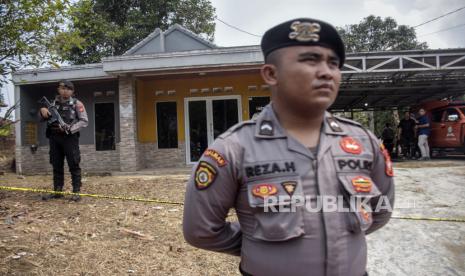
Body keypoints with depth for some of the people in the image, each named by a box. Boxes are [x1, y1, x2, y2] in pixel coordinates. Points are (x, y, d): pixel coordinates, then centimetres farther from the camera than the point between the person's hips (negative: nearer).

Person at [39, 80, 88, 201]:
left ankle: (76, 191, 0)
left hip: (70, 138, -5)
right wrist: (43, 110, -2)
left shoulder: (76, 103, 0)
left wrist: (69, 129, -17)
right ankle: (57, 191, 17)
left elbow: (84, 121, -6)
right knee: (57, 165, 9)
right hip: (54, 138, 5)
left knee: (73, 165, -4)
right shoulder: (54, 103, 14)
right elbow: (44, 118, 20)